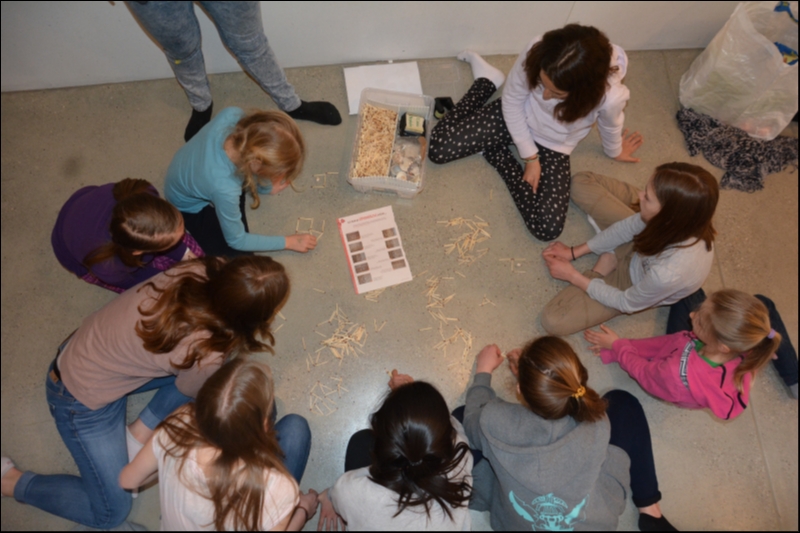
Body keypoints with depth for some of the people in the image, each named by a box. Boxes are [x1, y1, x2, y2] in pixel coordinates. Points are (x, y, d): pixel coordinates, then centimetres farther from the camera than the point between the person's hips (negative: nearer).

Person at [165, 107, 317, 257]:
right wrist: (288, 242, -15)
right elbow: (236, 240, -24)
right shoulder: (225, 189, -45)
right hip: (190, 205, -5)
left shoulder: (232, 115, -35)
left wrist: (267, 186, -8)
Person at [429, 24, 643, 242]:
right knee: (438, 148, -9)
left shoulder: (611, 96, -34)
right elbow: (512, 101, -14)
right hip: (514, 119, 1)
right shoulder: (536, 53, -32)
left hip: (553, 147, 0)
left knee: (547, 229, -16)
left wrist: (614, 152, 15)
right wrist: (530, 157, -13)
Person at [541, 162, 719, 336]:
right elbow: (631, 226, -10)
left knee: (553, 321, -16)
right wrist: (575, 252, -7)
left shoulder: (668, 274, -45)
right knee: (582, 182, -4)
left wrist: (572, 276, -13)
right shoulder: (682, 217, -32)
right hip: (640, 246, 5)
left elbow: (627, 303, -22)